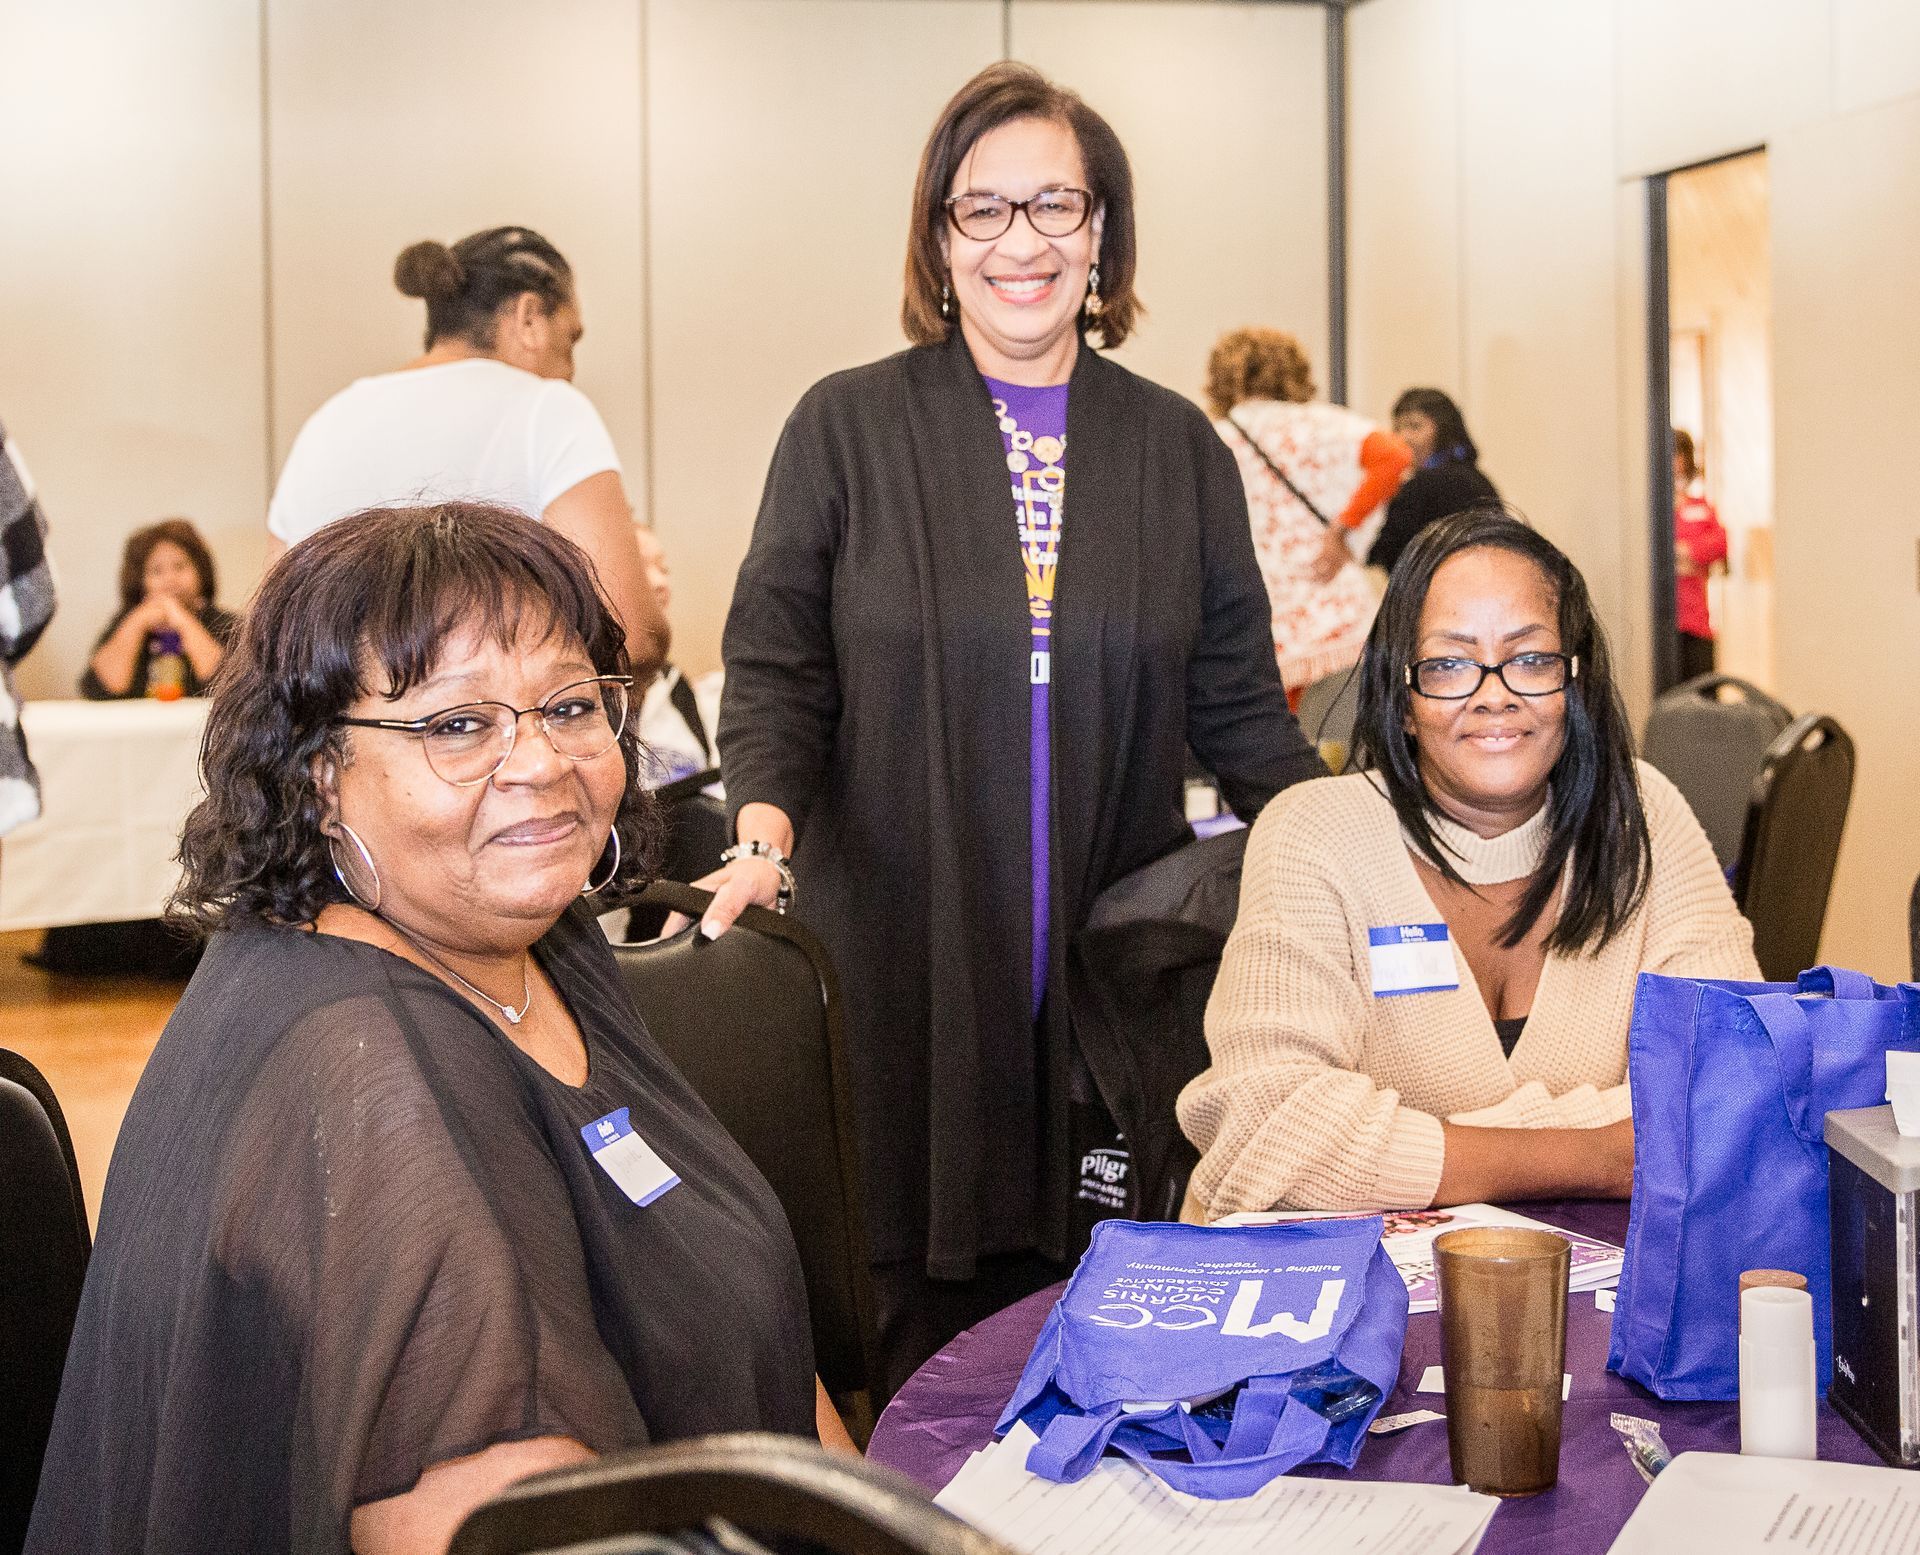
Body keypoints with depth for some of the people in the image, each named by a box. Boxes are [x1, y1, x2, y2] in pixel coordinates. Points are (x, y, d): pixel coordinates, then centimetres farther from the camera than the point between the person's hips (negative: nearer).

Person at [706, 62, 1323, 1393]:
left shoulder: (1177, 447, 10)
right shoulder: (848, 429, 4)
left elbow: (1237, 703, 11)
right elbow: (775, 669, 1)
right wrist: (766, 833, -16)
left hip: (1116, 967, 2)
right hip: (905, 957, -2)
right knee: (924, 1308, -2)